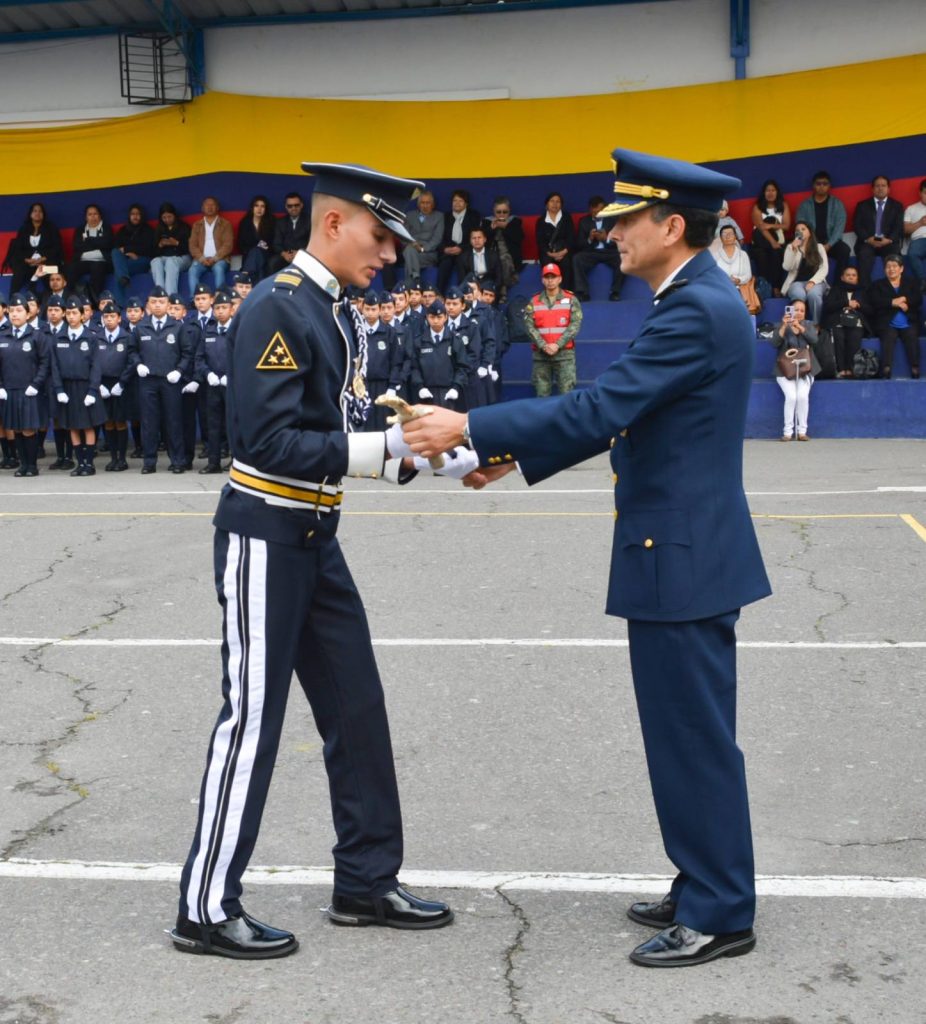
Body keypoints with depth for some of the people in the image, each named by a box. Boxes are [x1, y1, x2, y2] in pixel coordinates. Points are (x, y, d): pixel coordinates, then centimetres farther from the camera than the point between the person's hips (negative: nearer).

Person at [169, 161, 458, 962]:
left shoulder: (338, 317, 12)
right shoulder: (276, 308, -17)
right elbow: (270, 443, -24)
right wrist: (385, 448, -25)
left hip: (316, 538, 9)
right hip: (266, 537, -9)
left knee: (356, 707, 12)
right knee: (253, 716, -2)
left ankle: (368, 882, 25)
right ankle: (207, 908, 11)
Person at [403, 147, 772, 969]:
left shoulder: (696, 311, -20)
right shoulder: (694, 300, 13)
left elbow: (599, 409, -24)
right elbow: (619, 413, 16)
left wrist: (471, 428, -19)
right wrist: (515, 453, 11)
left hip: (683, 557, -10)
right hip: (682, 550, 10)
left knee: (695, 738, -1)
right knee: (689, 735, 17)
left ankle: (720, 916, 11)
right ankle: (706, 889, 28)